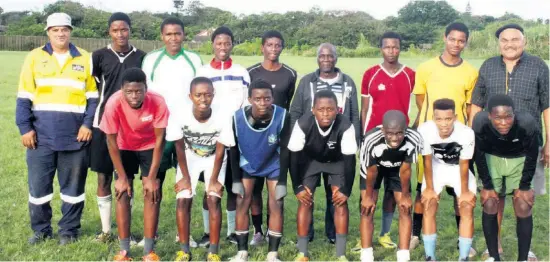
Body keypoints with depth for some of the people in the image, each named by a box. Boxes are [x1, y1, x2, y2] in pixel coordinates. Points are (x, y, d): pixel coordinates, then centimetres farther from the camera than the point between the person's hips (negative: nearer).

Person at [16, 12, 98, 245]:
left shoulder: (85, 59, 5)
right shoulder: (35, 58, 5)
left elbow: (93, 97, 6)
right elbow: (24, 97, 4)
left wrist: (88, 124, -6)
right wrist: (25, 128, -3)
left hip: (75, 136, 0)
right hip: (41, 136, 0)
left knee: (73, 185, 7)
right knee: (38, 185, 6)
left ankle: (69, 230, 21)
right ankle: (40, 229, 23)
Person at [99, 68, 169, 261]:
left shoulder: (158, 103, -32)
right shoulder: (114, 103, -32)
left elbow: (159, 140, -21)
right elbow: (111, 141, -19)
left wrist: (152, 178, -20)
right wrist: (122, 177, -15)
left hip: (150, 148, 0)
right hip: (125, 148, 1)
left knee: (152, 193, -9)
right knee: (122, 193, -8)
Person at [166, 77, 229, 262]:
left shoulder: (222, 117, -33)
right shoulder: (179, 115, -32)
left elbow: (220, 151, -19)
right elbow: (180, 148, -17)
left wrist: (214, 180, -14)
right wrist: (185, 177, -11)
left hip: (213, 159, -1)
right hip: (189, 158, 1)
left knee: (213, 199, -12)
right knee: (183, 200, -8)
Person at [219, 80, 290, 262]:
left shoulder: (282, 116, -31)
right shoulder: (238, 118, -29)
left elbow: (284, 151, -18)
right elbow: (234, 151, -13)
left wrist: (282, 182, -16)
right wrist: (236, 181, -11)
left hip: (274, 165, -1)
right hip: (247, 164, 1)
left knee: (276, 205, -4)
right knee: (242, 203, -2)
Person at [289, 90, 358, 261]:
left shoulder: (345, 126, -36)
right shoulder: (303, 124, -34)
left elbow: (349, 159, -25)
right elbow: (294, 157, -22)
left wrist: (346, 189, -22)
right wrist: (298, 187, -20)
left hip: (337, 162, 0)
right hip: (310, 160, 1)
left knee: (341, 200, -11)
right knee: (305, 200, -9)